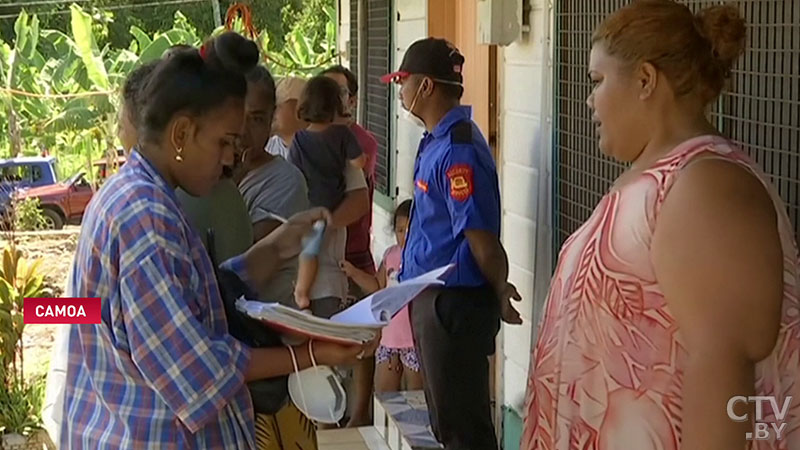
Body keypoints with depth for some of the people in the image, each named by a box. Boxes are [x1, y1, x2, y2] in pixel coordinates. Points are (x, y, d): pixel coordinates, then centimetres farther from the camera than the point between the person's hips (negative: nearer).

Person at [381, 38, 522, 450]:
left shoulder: (456, 150, -23)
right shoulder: (439, 140, 9)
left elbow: (481, 238, -23)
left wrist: (500, 294, -10)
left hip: (453, 301, -10)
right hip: (434, 296, 10)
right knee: (447, 417, 21)